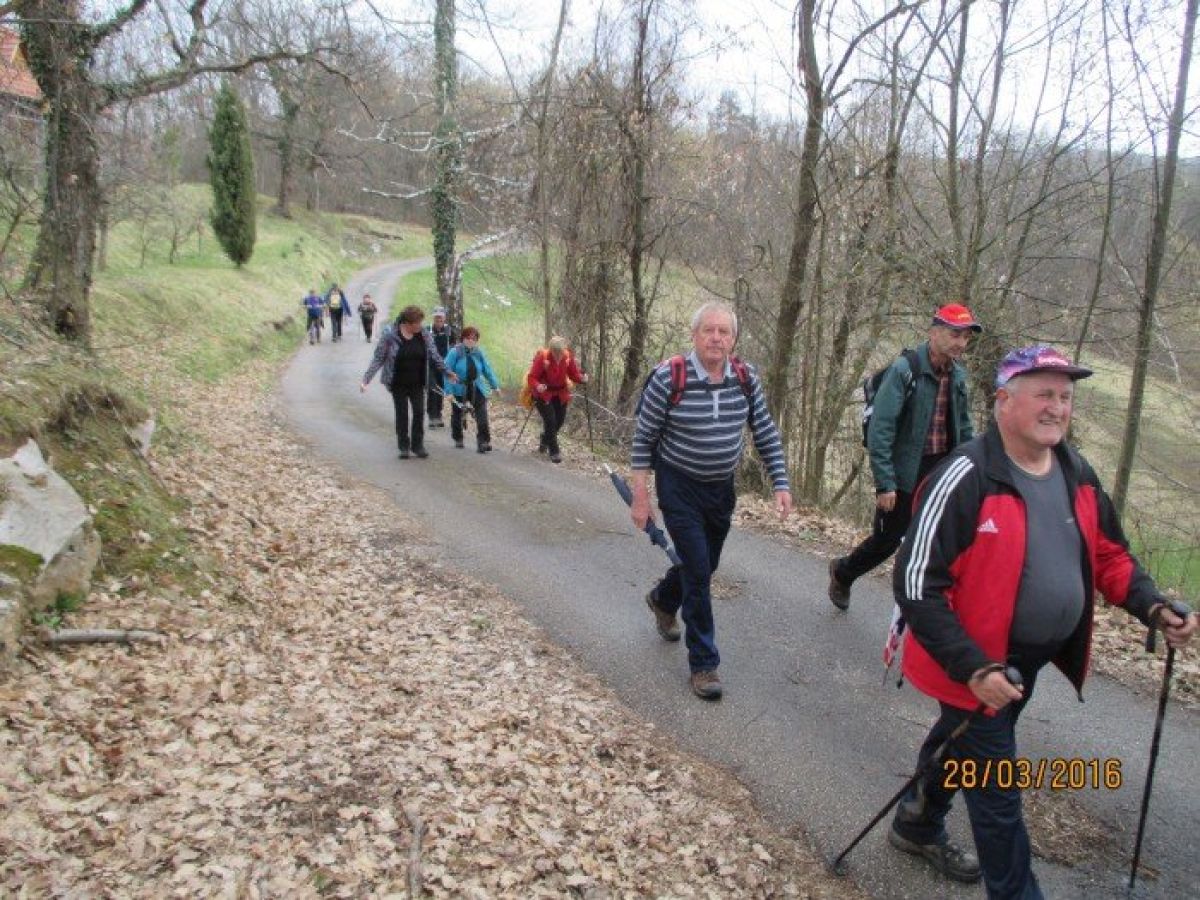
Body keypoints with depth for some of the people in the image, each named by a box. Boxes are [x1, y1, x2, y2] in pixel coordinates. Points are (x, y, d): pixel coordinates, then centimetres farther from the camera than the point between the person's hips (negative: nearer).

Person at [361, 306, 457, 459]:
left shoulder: (424, 335, -2)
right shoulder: (390, 335, -11)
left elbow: (434, 355, 8)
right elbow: (378, 358, -7)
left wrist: (447, 372, 9)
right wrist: (366, 378, -12)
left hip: (417, 383, 2)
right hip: (398, 384, -2)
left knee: (419, 412, -1)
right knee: (402, 414, 4)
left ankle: (417, 445, 11)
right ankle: (404, 447, 15)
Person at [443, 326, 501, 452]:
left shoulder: (479, 352, -2)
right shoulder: (455, 352, -14)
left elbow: (487, 370, 6)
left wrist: (495, 386, 10)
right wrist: (449, 391, -18)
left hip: (477, 390, 2)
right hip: (459, 391, -2)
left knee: (482, 417, -10)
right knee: (457, 416, 14)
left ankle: (484, 442, -9)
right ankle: (458, 440, 36)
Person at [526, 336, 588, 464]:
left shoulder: (568, 357, -14)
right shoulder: (542, 357, -25)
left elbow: (574, 374, -5)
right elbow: (531, 377, -23)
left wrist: (582, 378, -26)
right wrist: (537, 386, -43)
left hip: (560, 394, 5)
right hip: (543, 394, -5)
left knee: (559, 420, 12)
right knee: (550, 421, -13)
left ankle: (545, 442, 41)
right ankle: (554, 451, 1)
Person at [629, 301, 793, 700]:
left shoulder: (746, 378, -6)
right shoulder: (668, 377, -18)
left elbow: (766, 434, 4)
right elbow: (644, 438, -10)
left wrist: (781, 483, -3)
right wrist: (641, 497, -10)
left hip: (722, 488, 5)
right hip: (680, 488, -5)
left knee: (705, 564, 20)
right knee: (699, 572, -7)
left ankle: (662, 599, 52)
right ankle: (704, 664, 9)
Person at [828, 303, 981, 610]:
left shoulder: (958, 375, 6)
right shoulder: (904, 370, -14)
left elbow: (964, 428, 17)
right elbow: (880, 429, -17)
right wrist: (885, 483, -19)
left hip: (943, 473, 5)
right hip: (905, 475, -5)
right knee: (888, 538, 9)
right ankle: (842, 571, 38)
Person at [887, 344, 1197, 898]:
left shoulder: (1077, 475, 0)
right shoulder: (966, 479, -25)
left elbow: (1108, 555, 14)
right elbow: (916, 586, -25)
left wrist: (1152, 607, -3)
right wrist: (973, 668, -28)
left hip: (1034, 660, 8)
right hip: (978, 666, -8)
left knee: (964, 744, 27)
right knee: (997, 791, 5)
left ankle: (918, 826, 52)